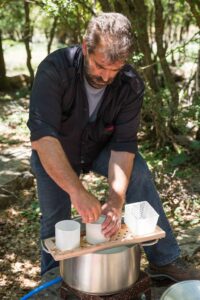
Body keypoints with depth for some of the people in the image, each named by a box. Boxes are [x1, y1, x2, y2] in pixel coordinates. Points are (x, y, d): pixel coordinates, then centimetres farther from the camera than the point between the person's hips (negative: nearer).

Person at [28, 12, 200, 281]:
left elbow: (123, 144, -26)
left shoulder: (131, 85, -24)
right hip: (53, 155, -1)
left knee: (139, 173, -21)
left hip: (100, 148, 2)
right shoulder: (55, 70, -32)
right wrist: (77, 190, -50)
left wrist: (116, 200, -40)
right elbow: (42, 137, -41)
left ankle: (164, 260, -10)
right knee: (55, 218, -6)